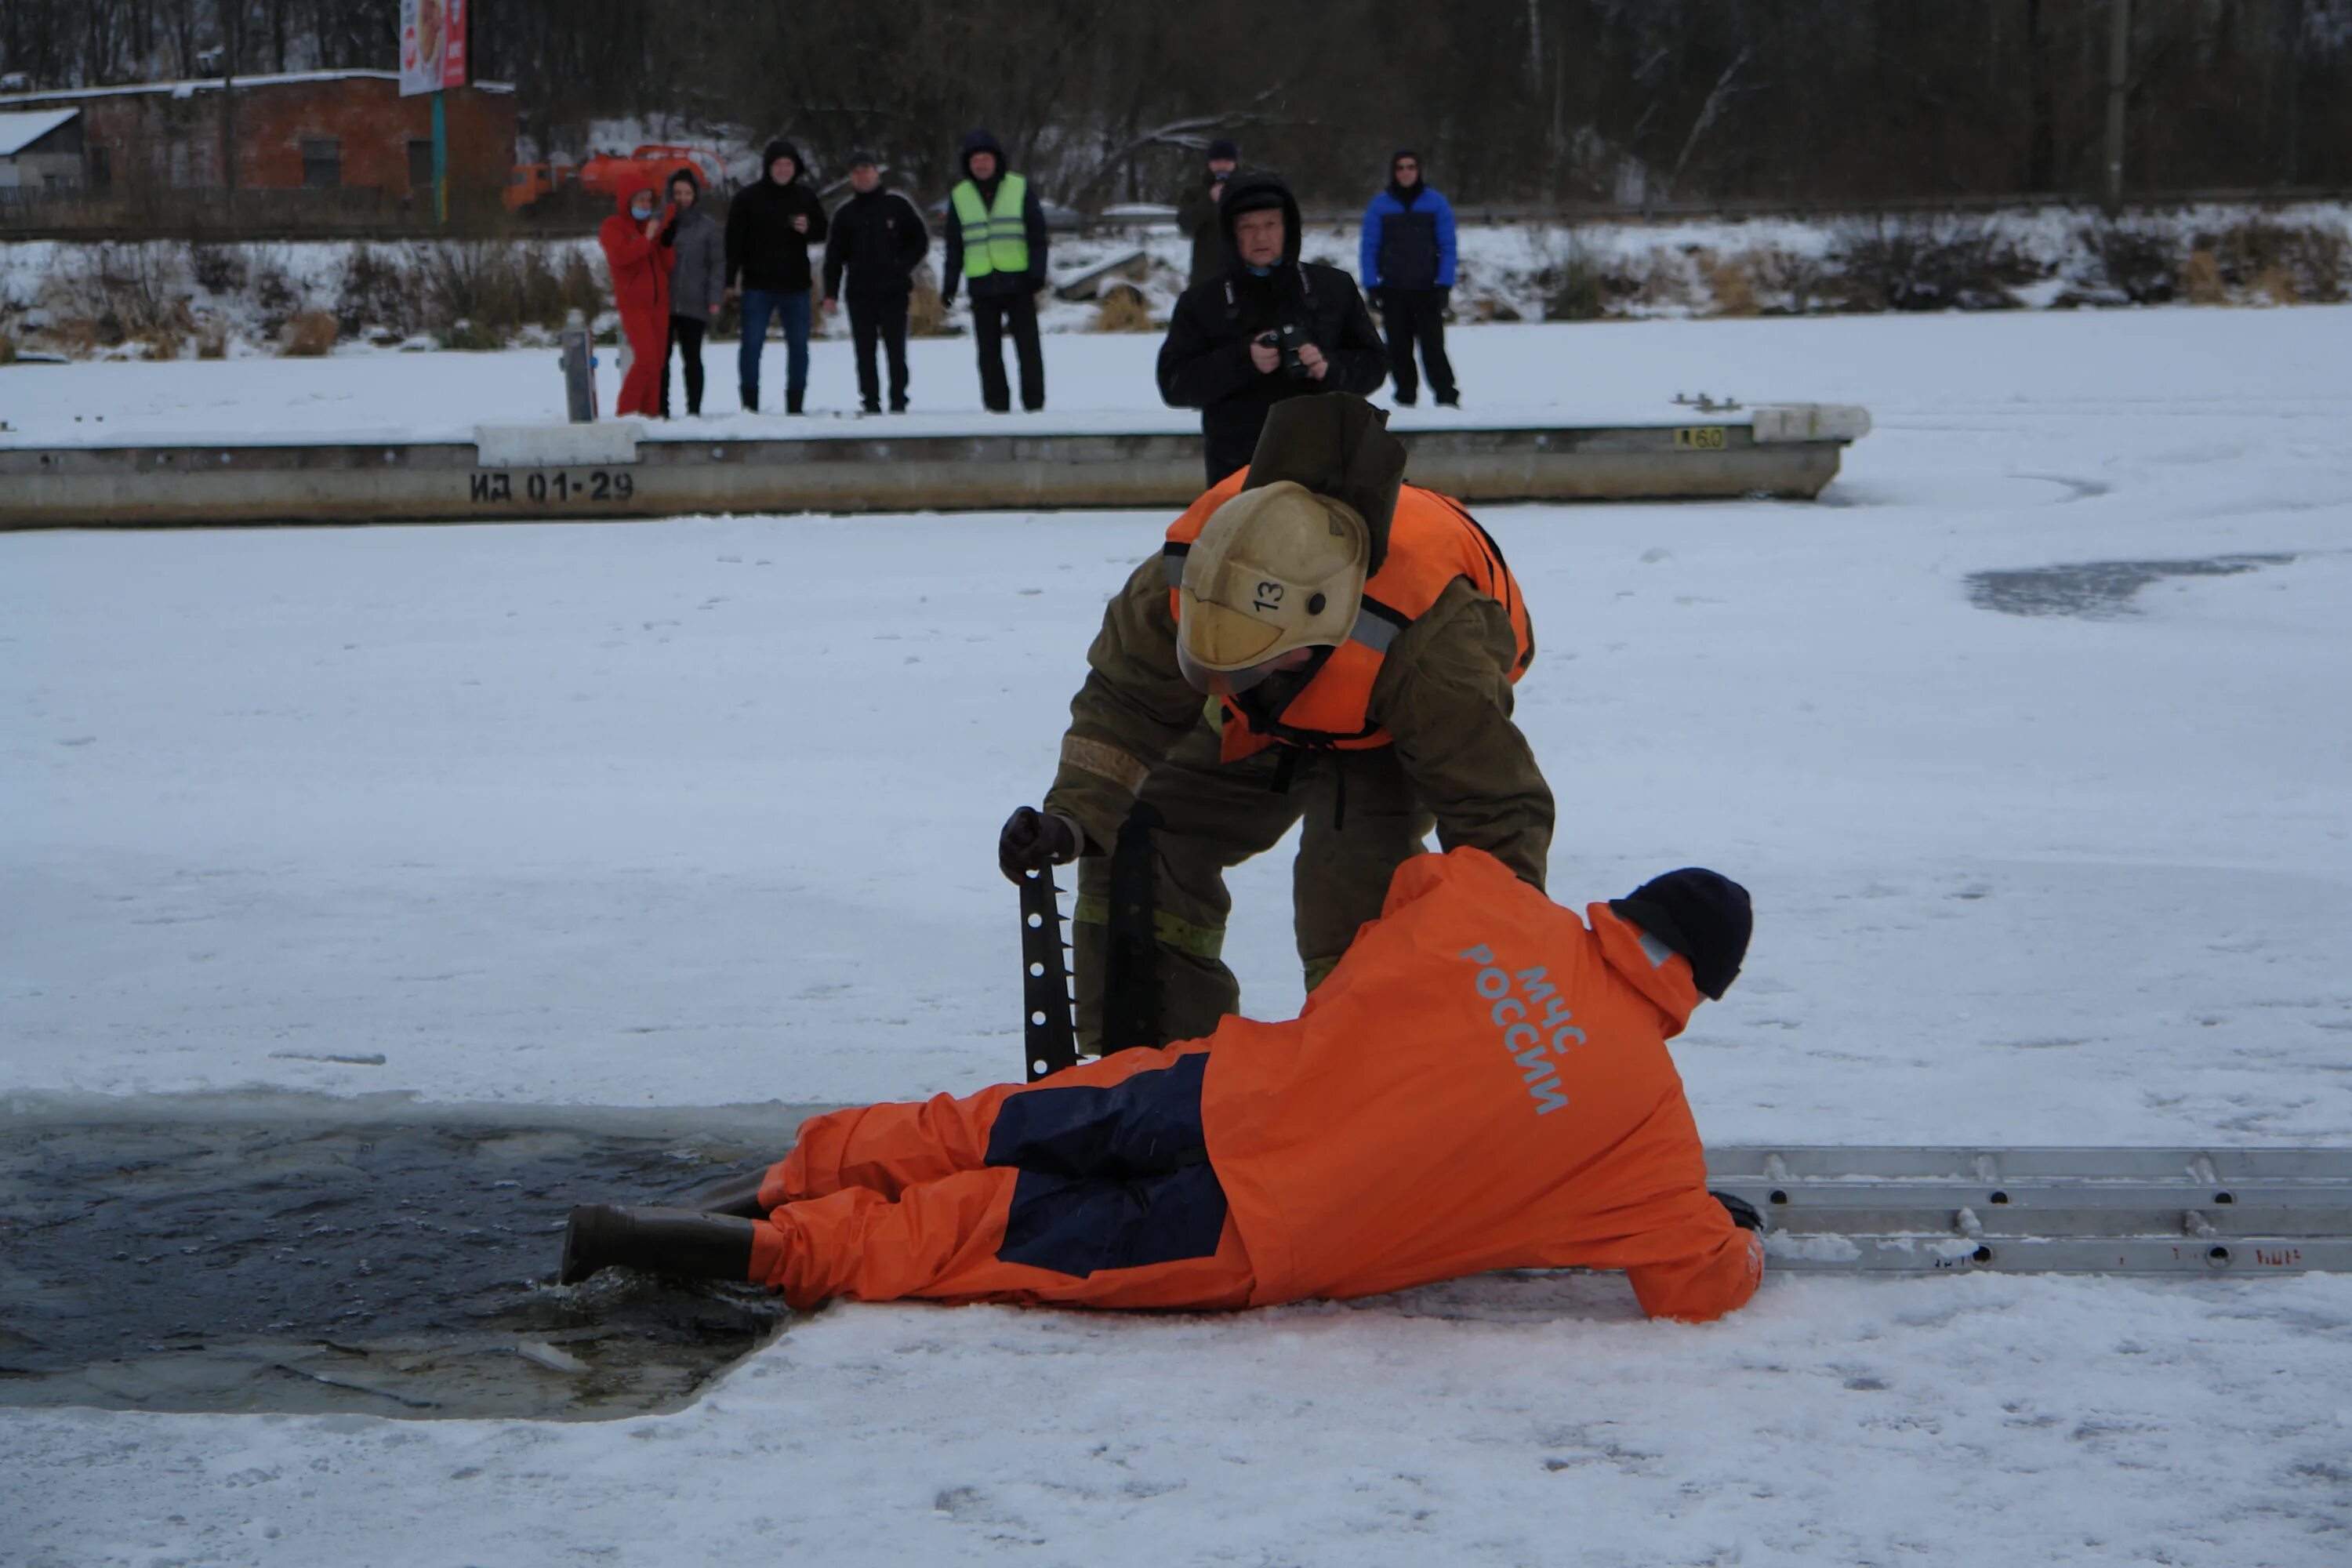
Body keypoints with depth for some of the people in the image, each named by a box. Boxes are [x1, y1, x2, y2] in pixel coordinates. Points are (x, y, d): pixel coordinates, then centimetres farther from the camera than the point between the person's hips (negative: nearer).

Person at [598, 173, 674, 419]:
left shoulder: (652, 225, 16)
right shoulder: (614, 227, -1)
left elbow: (667, 265, 11)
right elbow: (619, 256, -21)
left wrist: (666, 241, -5)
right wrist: (646, 239, -19)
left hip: (659, 302, 7)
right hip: (633, 304, -7)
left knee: (657, 362, 3)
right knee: (646, 358, -18)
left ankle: (650, 413, 7)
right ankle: (625, 413, -11)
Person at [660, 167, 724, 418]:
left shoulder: (707, 227, 3)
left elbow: (718, 264, 2)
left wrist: (715, 298, -8)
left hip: (694, 304, -1)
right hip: (663, 303, 1)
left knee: (692, 358, 5)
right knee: (661, 358, 2)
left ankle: (694, 410, 9)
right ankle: (661, 410, 7)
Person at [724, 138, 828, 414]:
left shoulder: (806, 197, 7)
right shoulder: (748, 198, -3)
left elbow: (823, 231, 15)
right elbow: (734, 240, -4)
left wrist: (808, 229, -9)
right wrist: (730, 280, -11)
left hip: (796, 285, 3)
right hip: (758, 285, -3)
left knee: (798, 345, 6)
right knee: (752, 343, -6)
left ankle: (795, 404, 14)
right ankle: (749, 403, -2)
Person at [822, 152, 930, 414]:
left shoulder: (896, 205, 4)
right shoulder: (845, 213, 9)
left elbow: (920, 241, 9)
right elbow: (834, 256, 9)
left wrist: (903, 267, -5)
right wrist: (831, 294, 2)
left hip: (894, 291, -2)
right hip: (860, 294, 2)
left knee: (896, 350, -2)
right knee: (865, 352, 0)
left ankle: (898, 402, 2)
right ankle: (871, 403, 4)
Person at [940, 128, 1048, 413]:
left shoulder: (1020, 188, 2)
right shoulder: (960, 196, 8)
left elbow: (1037, 235, 2)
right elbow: (954, 245, 12)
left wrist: (1037, 273, -7)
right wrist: (949, 283, 7)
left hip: (1018, 282, -2)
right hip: (982, 284, 2)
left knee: (1028, 346, -1)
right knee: (989, 350, 3)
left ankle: (1034, 401, 4)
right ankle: (997, 404, 7)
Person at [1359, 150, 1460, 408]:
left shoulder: (1435, 203, 3)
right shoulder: (1379, 205, 4)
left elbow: (1448, 247, 3)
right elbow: (1369, 249, 5)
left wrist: (1445, 285, -6)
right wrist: (1372, 286, -4)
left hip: (1427, 290, -2)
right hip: (1393, 291, 2)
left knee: (1433, 345, -10)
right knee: (1399, 348, 4)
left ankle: (1447, 396, -9)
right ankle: (1405, 397, 12)